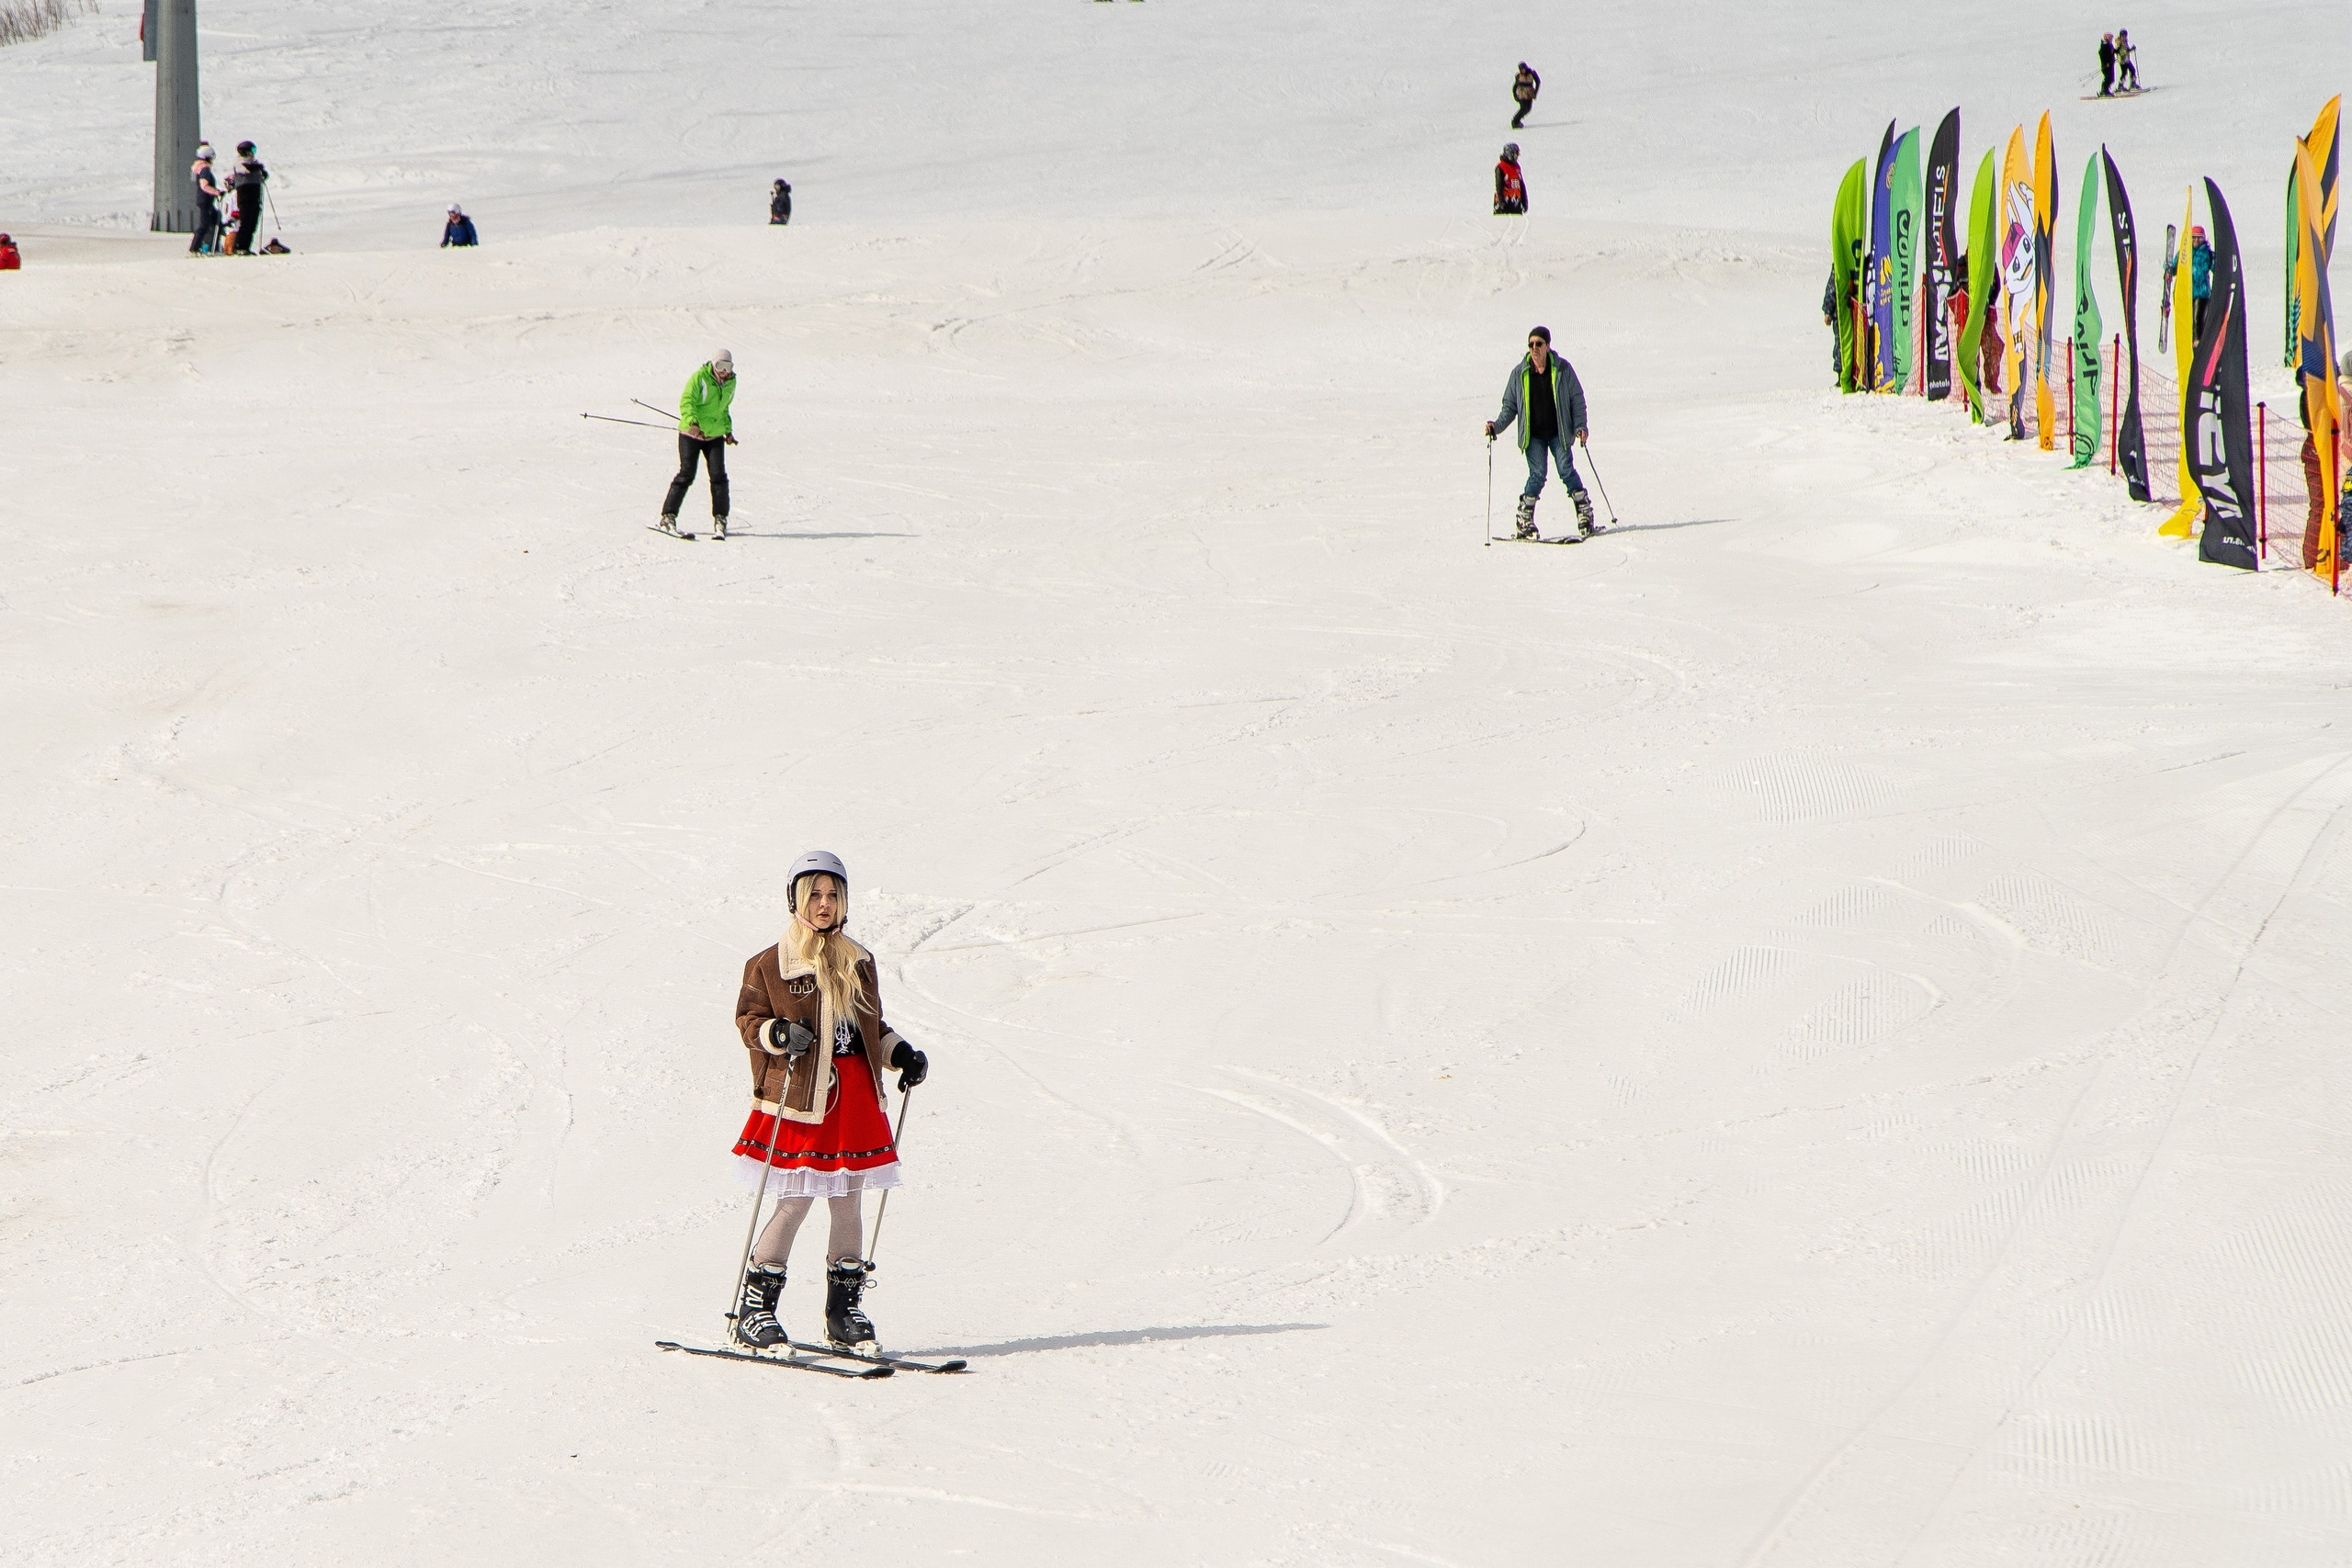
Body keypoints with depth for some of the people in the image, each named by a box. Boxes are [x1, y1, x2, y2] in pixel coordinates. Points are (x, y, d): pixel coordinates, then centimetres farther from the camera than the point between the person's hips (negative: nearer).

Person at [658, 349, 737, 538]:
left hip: (715, 436, 5)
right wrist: (692, 422, -38)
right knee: (686, 475, -9)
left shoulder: (730, 383, 8)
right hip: (691, 435, -5)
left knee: (719, 476, -7)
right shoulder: (699, 378, -11)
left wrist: (728, 430, 20)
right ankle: (668, 516, -1)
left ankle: (720, 520, 0)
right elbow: (686, 402, -21)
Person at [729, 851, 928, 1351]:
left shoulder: (858, 963, 15)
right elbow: (747, 1019, -1)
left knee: (848, 1202, 5)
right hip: (799, 1097, -5)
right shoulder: (770, 965, -1)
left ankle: (844, 1308, 13)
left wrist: (902, 1054, 9)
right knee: (794, 1201, -8)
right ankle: (754, 1308, 0)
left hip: (855, 1094, 5)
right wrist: (779, 1034, -19)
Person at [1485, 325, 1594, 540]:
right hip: (1533, 435, 0)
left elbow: (1577, 399, 4)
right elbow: (1510, 406, 9)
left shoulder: (1562, 369, -3)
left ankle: (1585, 515, 6)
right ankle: (1525, 523, -1)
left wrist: (1580, 426, -7)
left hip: (1558, 433, 0)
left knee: (1567, 471, -6)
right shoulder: (1519, 373, 1)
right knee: (1537, 475, -9)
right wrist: (1497, 426, -5)